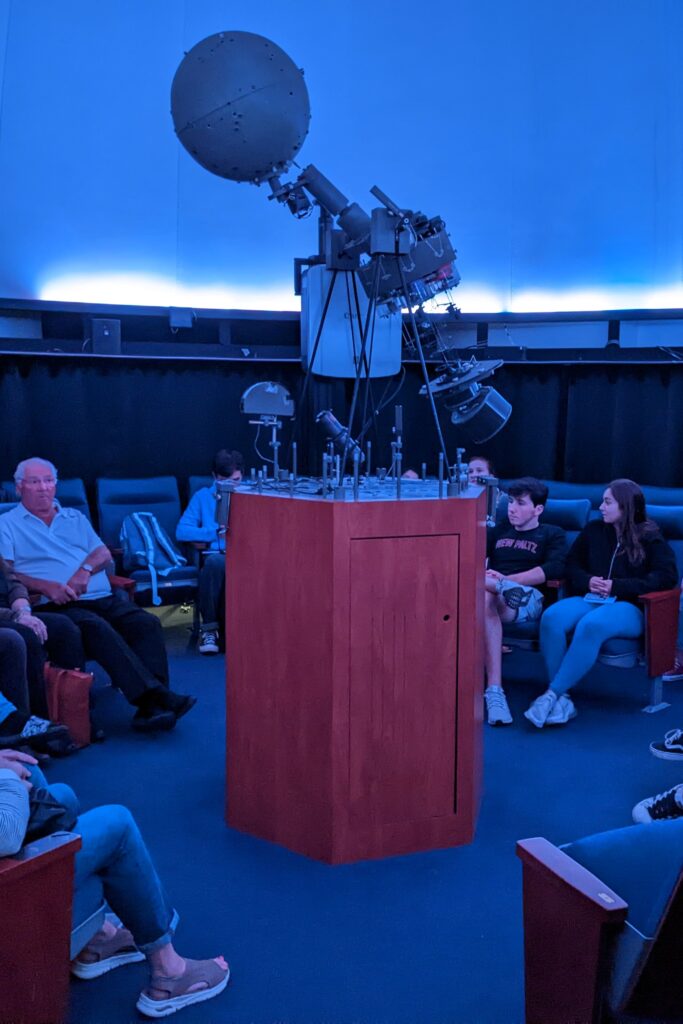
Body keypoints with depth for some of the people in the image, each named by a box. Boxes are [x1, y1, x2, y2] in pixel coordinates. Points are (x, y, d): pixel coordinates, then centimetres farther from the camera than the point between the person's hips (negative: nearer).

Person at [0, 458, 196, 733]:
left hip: (104, 598, 5)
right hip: (57, 606, -5)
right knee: (98, 629, -36)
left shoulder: (75, 518, 29)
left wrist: (86, 569, -7)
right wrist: (46, 586, -16)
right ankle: (156, 695, -43)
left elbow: (104, 553, 16)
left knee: (147, 623, -23)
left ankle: (150, 707, -36)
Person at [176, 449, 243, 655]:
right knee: (216, 560, -38)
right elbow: (182, 531, 3)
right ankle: (208, 628, -27)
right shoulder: (203, 497, 16)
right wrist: (216, 533, -7)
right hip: (215, 556, 0)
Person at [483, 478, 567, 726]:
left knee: (486, 600, -39)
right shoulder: (498, 532, 31)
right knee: (484, 599, -39)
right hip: (494, 596, 3)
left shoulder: (552, 535, 18)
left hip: (528, 599, -3)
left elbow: (554, 569, -4)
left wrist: (506, 579, -14)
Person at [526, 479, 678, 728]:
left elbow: (667, 576, -7)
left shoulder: (649, 537, 5)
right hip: (590, 599, 4)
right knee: (552, 617, -31)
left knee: (591, 625, -40)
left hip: (628, 607, -4)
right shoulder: (593, 530, 18)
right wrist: (587, 580, -1)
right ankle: (562, 699, -32)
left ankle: (552, 694, -35)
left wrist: (617, 586, -13)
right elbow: (572, 565, 23)